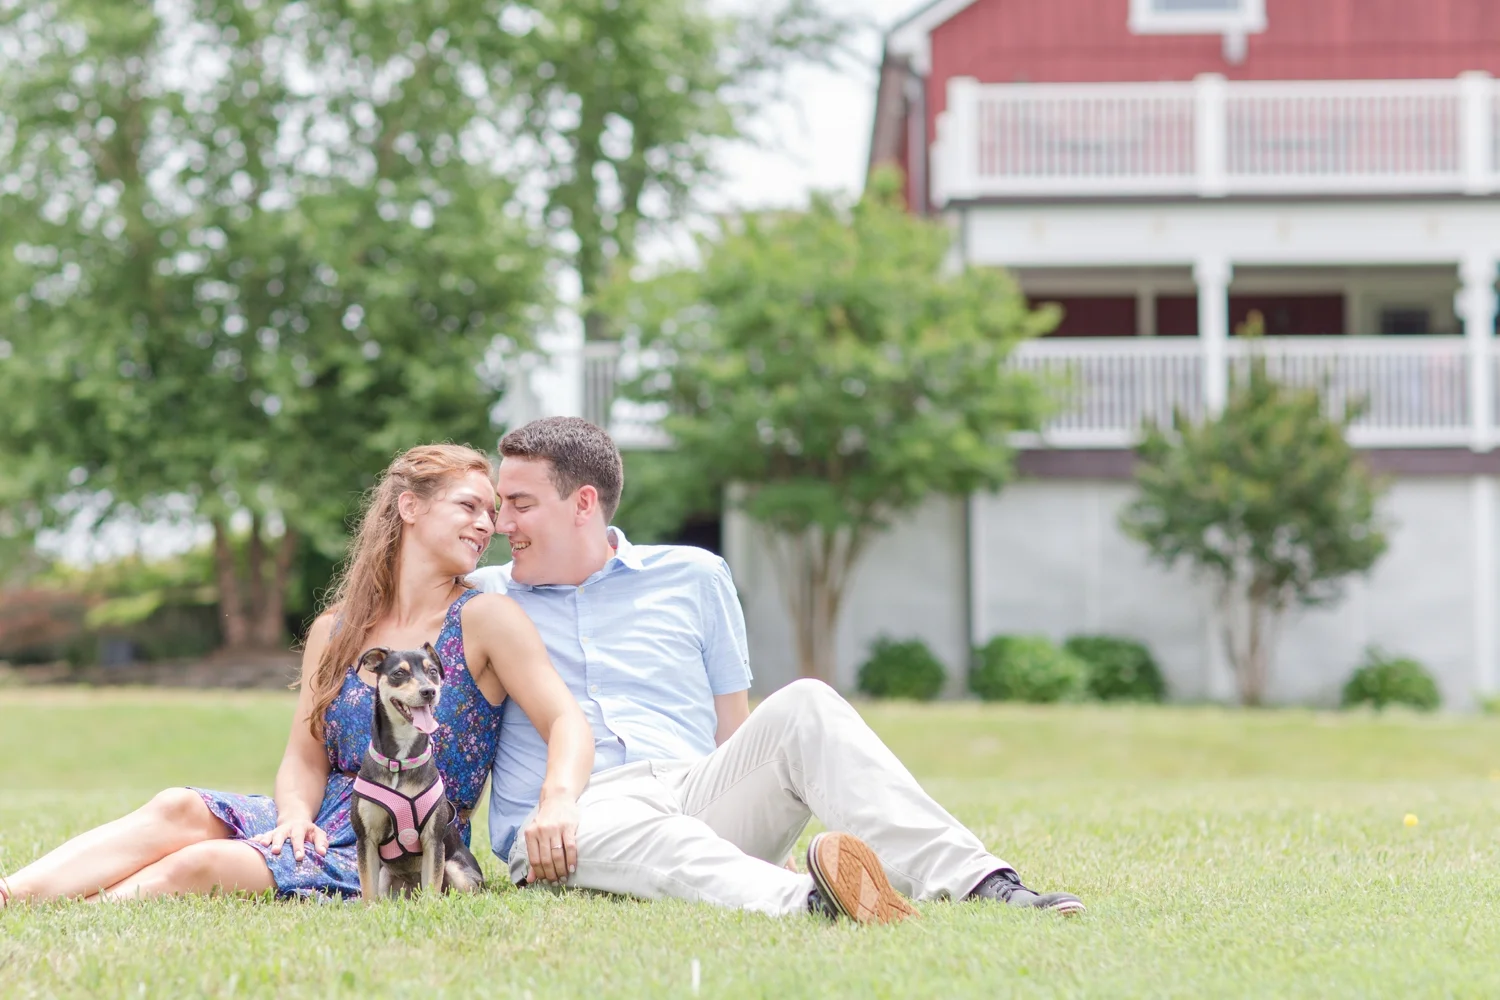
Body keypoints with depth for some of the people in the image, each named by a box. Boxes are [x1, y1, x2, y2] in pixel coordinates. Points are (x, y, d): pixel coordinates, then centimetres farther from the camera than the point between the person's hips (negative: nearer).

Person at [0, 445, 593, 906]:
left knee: (205, 864, -28)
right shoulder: (335, 632, 14)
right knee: (181, 809, -24)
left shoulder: (486, 620, -1)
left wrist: (557, 802, -33)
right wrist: (297, 813, -12)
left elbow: (568, 723, -11)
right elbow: (305, 760, 12)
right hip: (322, 828, 5)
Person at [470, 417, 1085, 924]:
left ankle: (975, 881, -37)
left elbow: (735, 733, 17)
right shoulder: (486, 598, 18)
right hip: (574, 817, -2)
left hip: (700, 795, 2)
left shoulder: (693, 578, 19)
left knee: (803, 706, -24)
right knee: (628, 832, -39)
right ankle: (802, 901, -67)